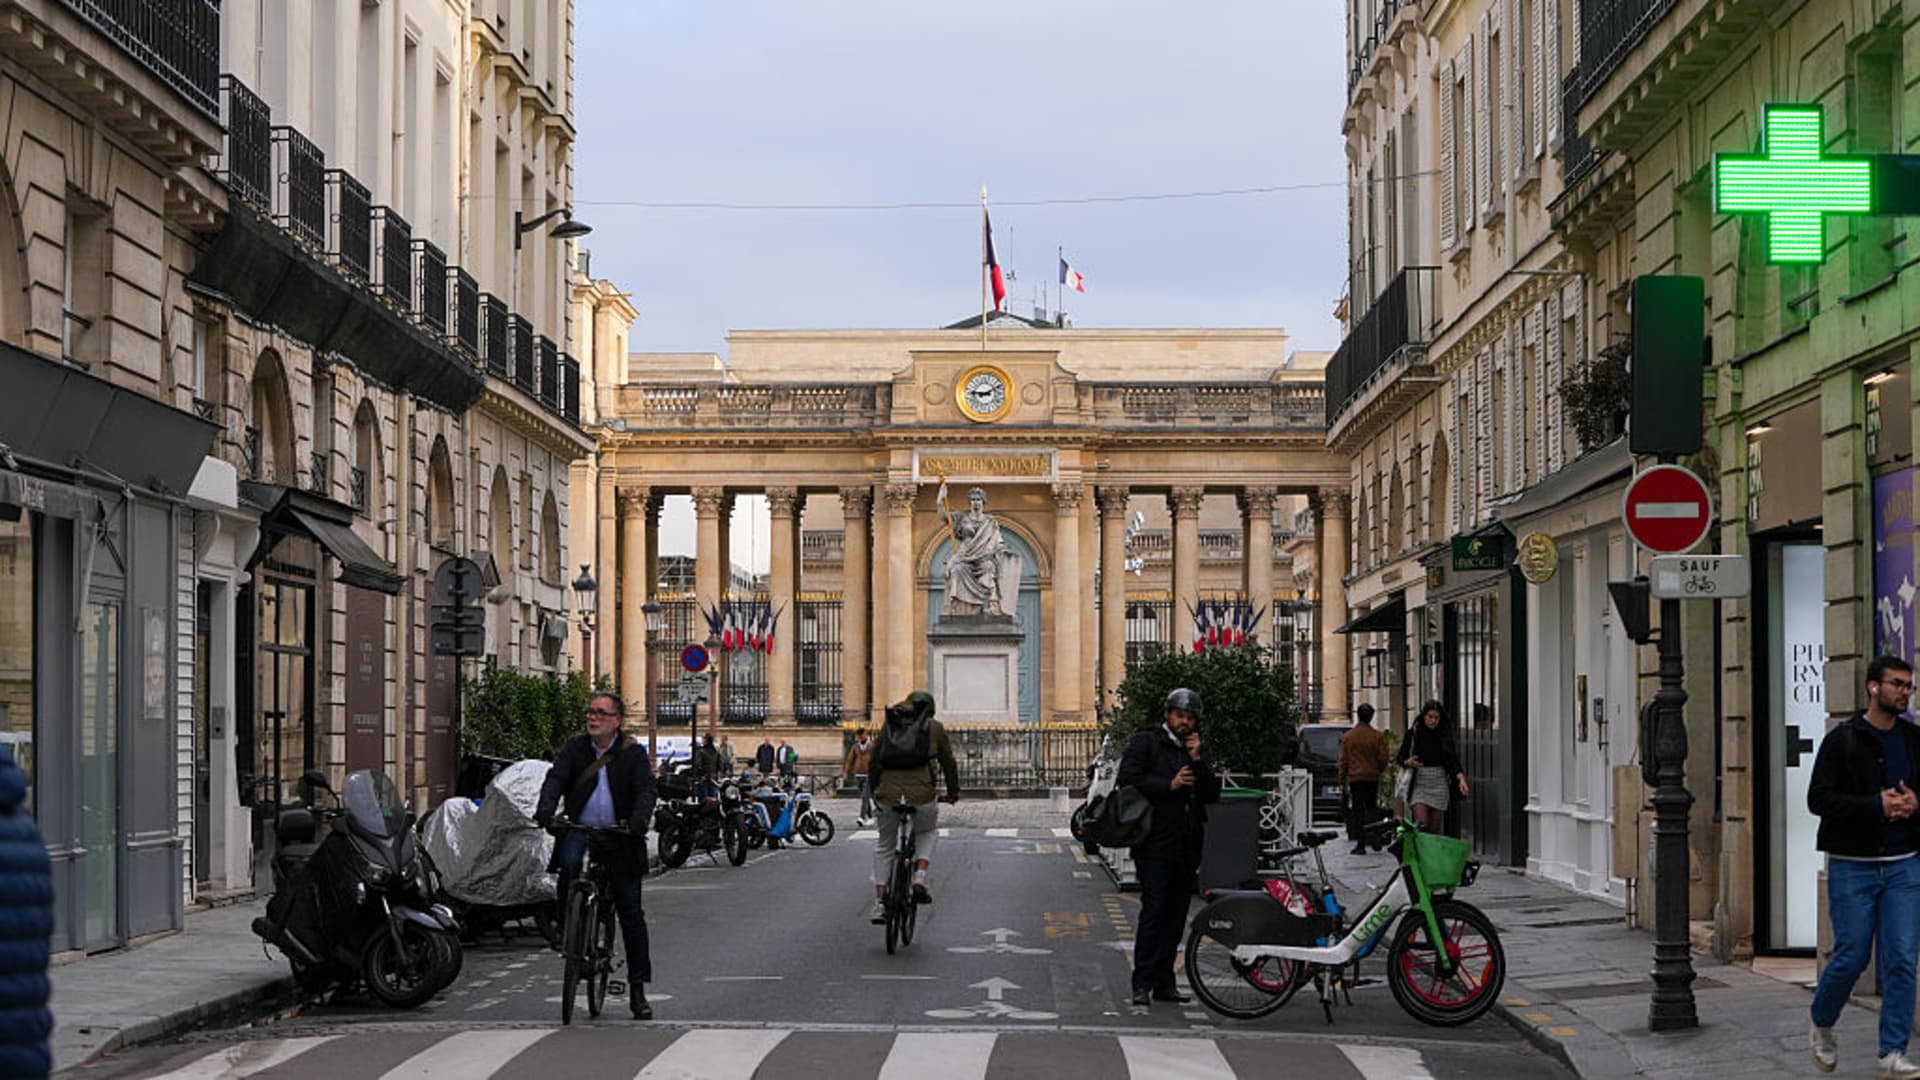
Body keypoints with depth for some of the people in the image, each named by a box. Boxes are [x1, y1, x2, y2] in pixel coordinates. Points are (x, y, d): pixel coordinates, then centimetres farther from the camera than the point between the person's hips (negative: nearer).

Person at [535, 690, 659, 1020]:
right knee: (570, 863, -36)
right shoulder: (573, 749, 7)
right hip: (579, 831, 0)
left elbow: (646, 791, -9)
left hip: (618, 836, 0)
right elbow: (555, 780, -7)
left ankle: (638, 989, 6)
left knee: (631, 911, 0)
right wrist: (545, 810, -27)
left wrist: (638, 821, -29)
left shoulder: (633, 753, 3)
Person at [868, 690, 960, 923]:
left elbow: (874, 761, 18)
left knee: (884, 845, 19)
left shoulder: (889, 725, 16)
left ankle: (879, 904, 12)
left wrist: (874, 789, 29)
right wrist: (953, 792, 26)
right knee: (928, 832, 29)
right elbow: (949, 762, 13)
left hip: (888, 793, 2)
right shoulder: (934, 728, 10)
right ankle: (920, 876, 5)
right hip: (921, 793, -2)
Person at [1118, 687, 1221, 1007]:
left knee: (1175, 917, 7)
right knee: (1153, 913, -12)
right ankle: (1142, 984, -11)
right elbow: (1127, 782, -11)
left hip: (1186, 848, 6)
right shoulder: (1144, 744, 2)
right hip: (1155, 846, -6)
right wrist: (1170, 785, -15)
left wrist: (1196, 761, -1)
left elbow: (1212, 794, 11)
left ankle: (1164, 983, 11)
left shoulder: (1192, 750, 20)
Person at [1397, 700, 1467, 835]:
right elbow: (1401, 758, 4)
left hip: (1439, 783, 2)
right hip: (1419, 783, -2)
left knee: (1435, 829, 3)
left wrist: (1461, 778, -18)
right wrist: (1408, 763, -19)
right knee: (1421, 825, -15)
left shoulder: (1445, 736, 5)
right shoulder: (1413, 733, 1)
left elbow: (1453, 760, -1)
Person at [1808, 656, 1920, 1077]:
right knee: (1851, 957, 0)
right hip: (1853, 867, -4)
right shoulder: (1842, 741, -5)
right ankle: (1820, 1024, 27)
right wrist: (1877, 804, -21)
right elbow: (1818, 798, -12)